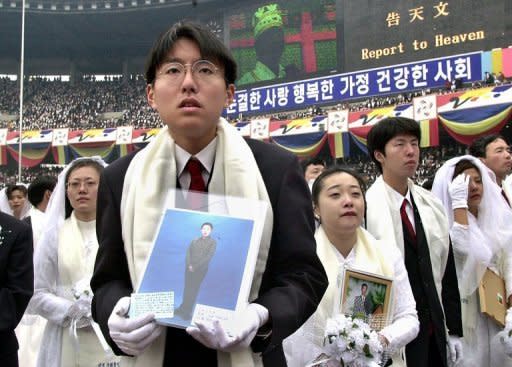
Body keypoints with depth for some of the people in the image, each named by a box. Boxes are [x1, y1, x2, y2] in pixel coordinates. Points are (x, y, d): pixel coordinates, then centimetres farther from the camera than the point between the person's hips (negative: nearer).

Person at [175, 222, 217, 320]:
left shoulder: (212, 242, 3)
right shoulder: (194, 241, 16)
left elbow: (209, 256, -7)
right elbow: (188, 252, 7)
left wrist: (196, 266, -13)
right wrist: (189, 265, -11)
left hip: (201, 269, -3)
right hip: (189, 268, 3)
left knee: (194, 290, -4)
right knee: (187, 288, 3)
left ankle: (187, 311, 0)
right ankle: (183, 308, 10)